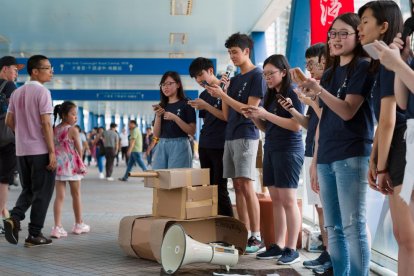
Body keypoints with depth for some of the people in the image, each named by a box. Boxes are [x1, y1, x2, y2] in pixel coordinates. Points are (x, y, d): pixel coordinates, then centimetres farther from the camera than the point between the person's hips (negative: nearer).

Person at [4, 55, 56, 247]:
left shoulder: (17, 93, 11)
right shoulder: (42, 92, -11)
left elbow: (9, 121, 12)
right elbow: (46, 124, -16)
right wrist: (52, 152, -14)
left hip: (22, 150, 7)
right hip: (40, 151, -7)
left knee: (28, 190, 18)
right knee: (42, 193, 3)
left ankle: (14, 218, -4)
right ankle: (34, 234, 6)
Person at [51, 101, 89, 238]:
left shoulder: (54, 129, 6)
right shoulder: (73, 130, -11)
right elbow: (79, 150, -7)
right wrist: (80, 161, 9)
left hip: (58, 164, 5)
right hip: (71, 164, -5)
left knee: (59, 196, 1)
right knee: (76, 195, 10)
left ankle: (57, 227, -7)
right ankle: (79, 224, 22)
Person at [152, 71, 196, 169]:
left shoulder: (186, 104, 0)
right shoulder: (161, 106, 13)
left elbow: (192, 131, -7)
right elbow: (156, 135, 10)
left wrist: (175, 118, -15)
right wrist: (158, 116, -5)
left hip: (179, 146, -4)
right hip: (161, 146, 4)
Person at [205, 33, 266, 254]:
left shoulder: (257, 76, -4)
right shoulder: (234, 79, 19)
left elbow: (250, 109, -12)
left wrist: (223, 95, -11)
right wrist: (221, 95, 1)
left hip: (246, 136, -8)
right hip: (230, 136, 8)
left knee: (246, 186, -11)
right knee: (237, 187, 5)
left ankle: (257, 238, -8)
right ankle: (245, 235, 9)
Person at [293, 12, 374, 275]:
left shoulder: (363, 67, -2)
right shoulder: (329, 73, 19)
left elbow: (348, 111, -14)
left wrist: (318, 90, -26)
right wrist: (315, 160, 15)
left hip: (352, 155, -7)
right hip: (326, 158, 7)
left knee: (353, 226, -9)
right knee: (333, 228, 7)